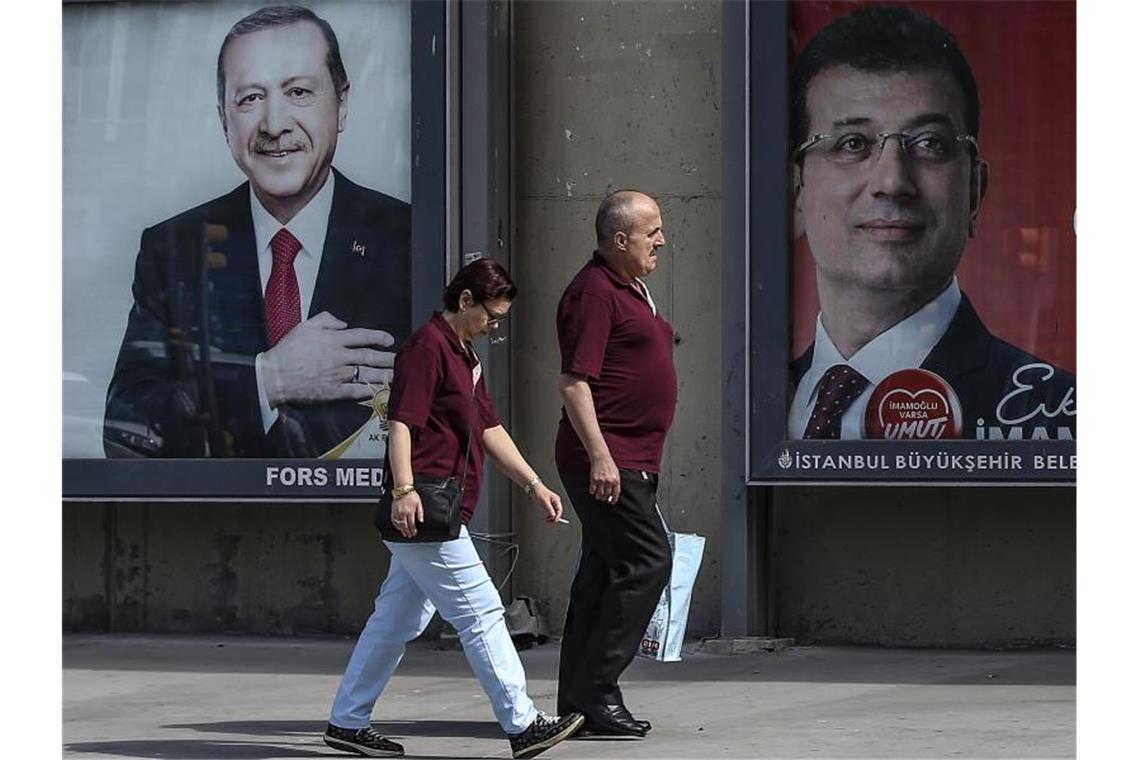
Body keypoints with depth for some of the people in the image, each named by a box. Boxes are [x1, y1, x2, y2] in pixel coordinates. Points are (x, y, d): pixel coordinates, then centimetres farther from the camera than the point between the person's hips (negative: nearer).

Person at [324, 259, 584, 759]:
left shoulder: (465, 356, 22)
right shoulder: (427, 347, -10)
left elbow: (491, 432, 25)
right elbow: (401, 422, -18)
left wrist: (534, 485, 20)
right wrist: (404, 489, -28)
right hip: (424, 510, -10)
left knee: (397, 620, 12)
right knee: (480, 612, -9)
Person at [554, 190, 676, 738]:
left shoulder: (632, 290, 19)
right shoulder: (595, 291, -13)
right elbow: (574, 381, -19)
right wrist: (600, 456, -24)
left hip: (630, 461, 10)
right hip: (606, 460, -10)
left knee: (604, 571, 9)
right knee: (647, 561, -14)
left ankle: (578, 701, 12)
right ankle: (595, 692, -12)